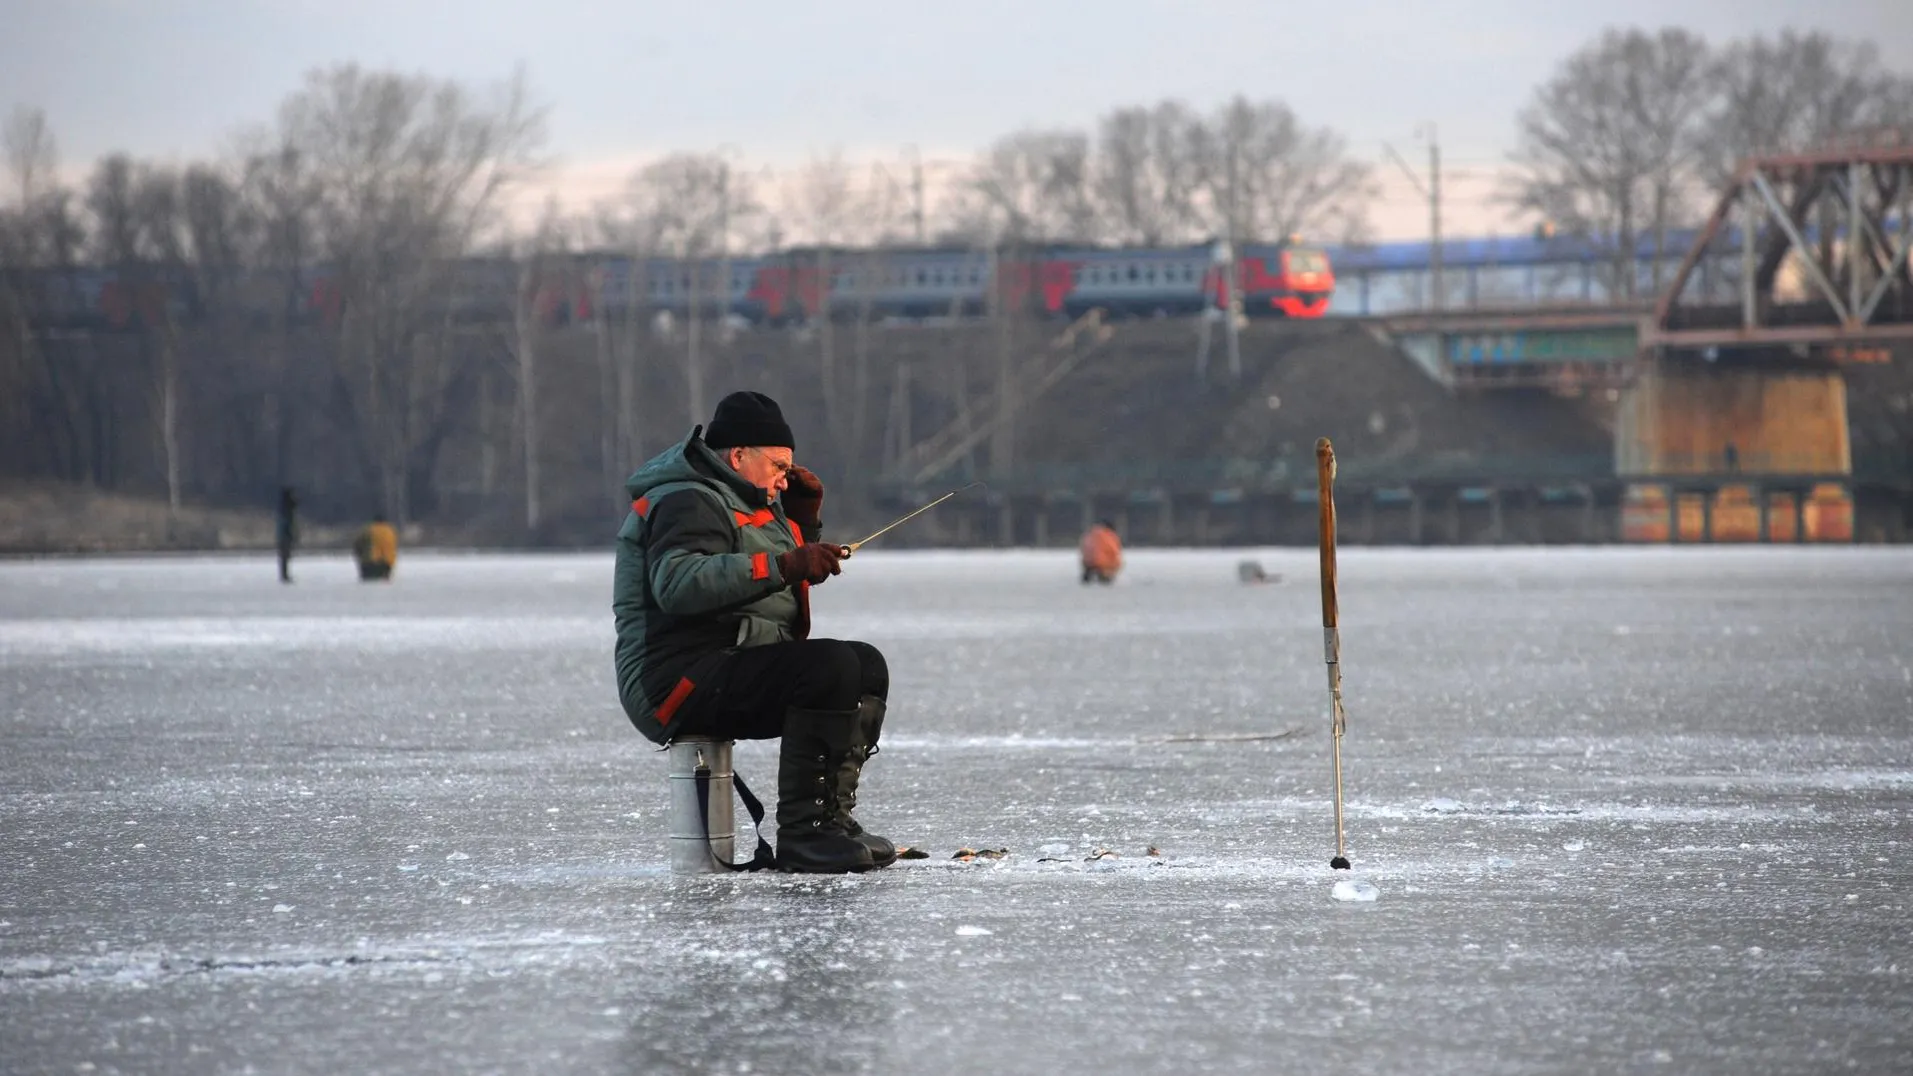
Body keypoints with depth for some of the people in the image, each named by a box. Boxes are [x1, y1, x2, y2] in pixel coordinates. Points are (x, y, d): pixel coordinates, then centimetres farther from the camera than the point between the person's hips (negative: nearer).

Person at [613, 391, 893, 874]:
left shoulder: (743, 504, 24)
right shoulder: (687, 504, -10)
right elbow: (680, 584, -30)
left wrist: (804, 521, 19)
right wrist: (782, 566, -34)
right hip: (679, 678, -11)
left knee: (867, 666, 7)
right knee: (831, 665, -26)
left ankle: (830, 817, 2)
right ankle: (801, 834, -27)